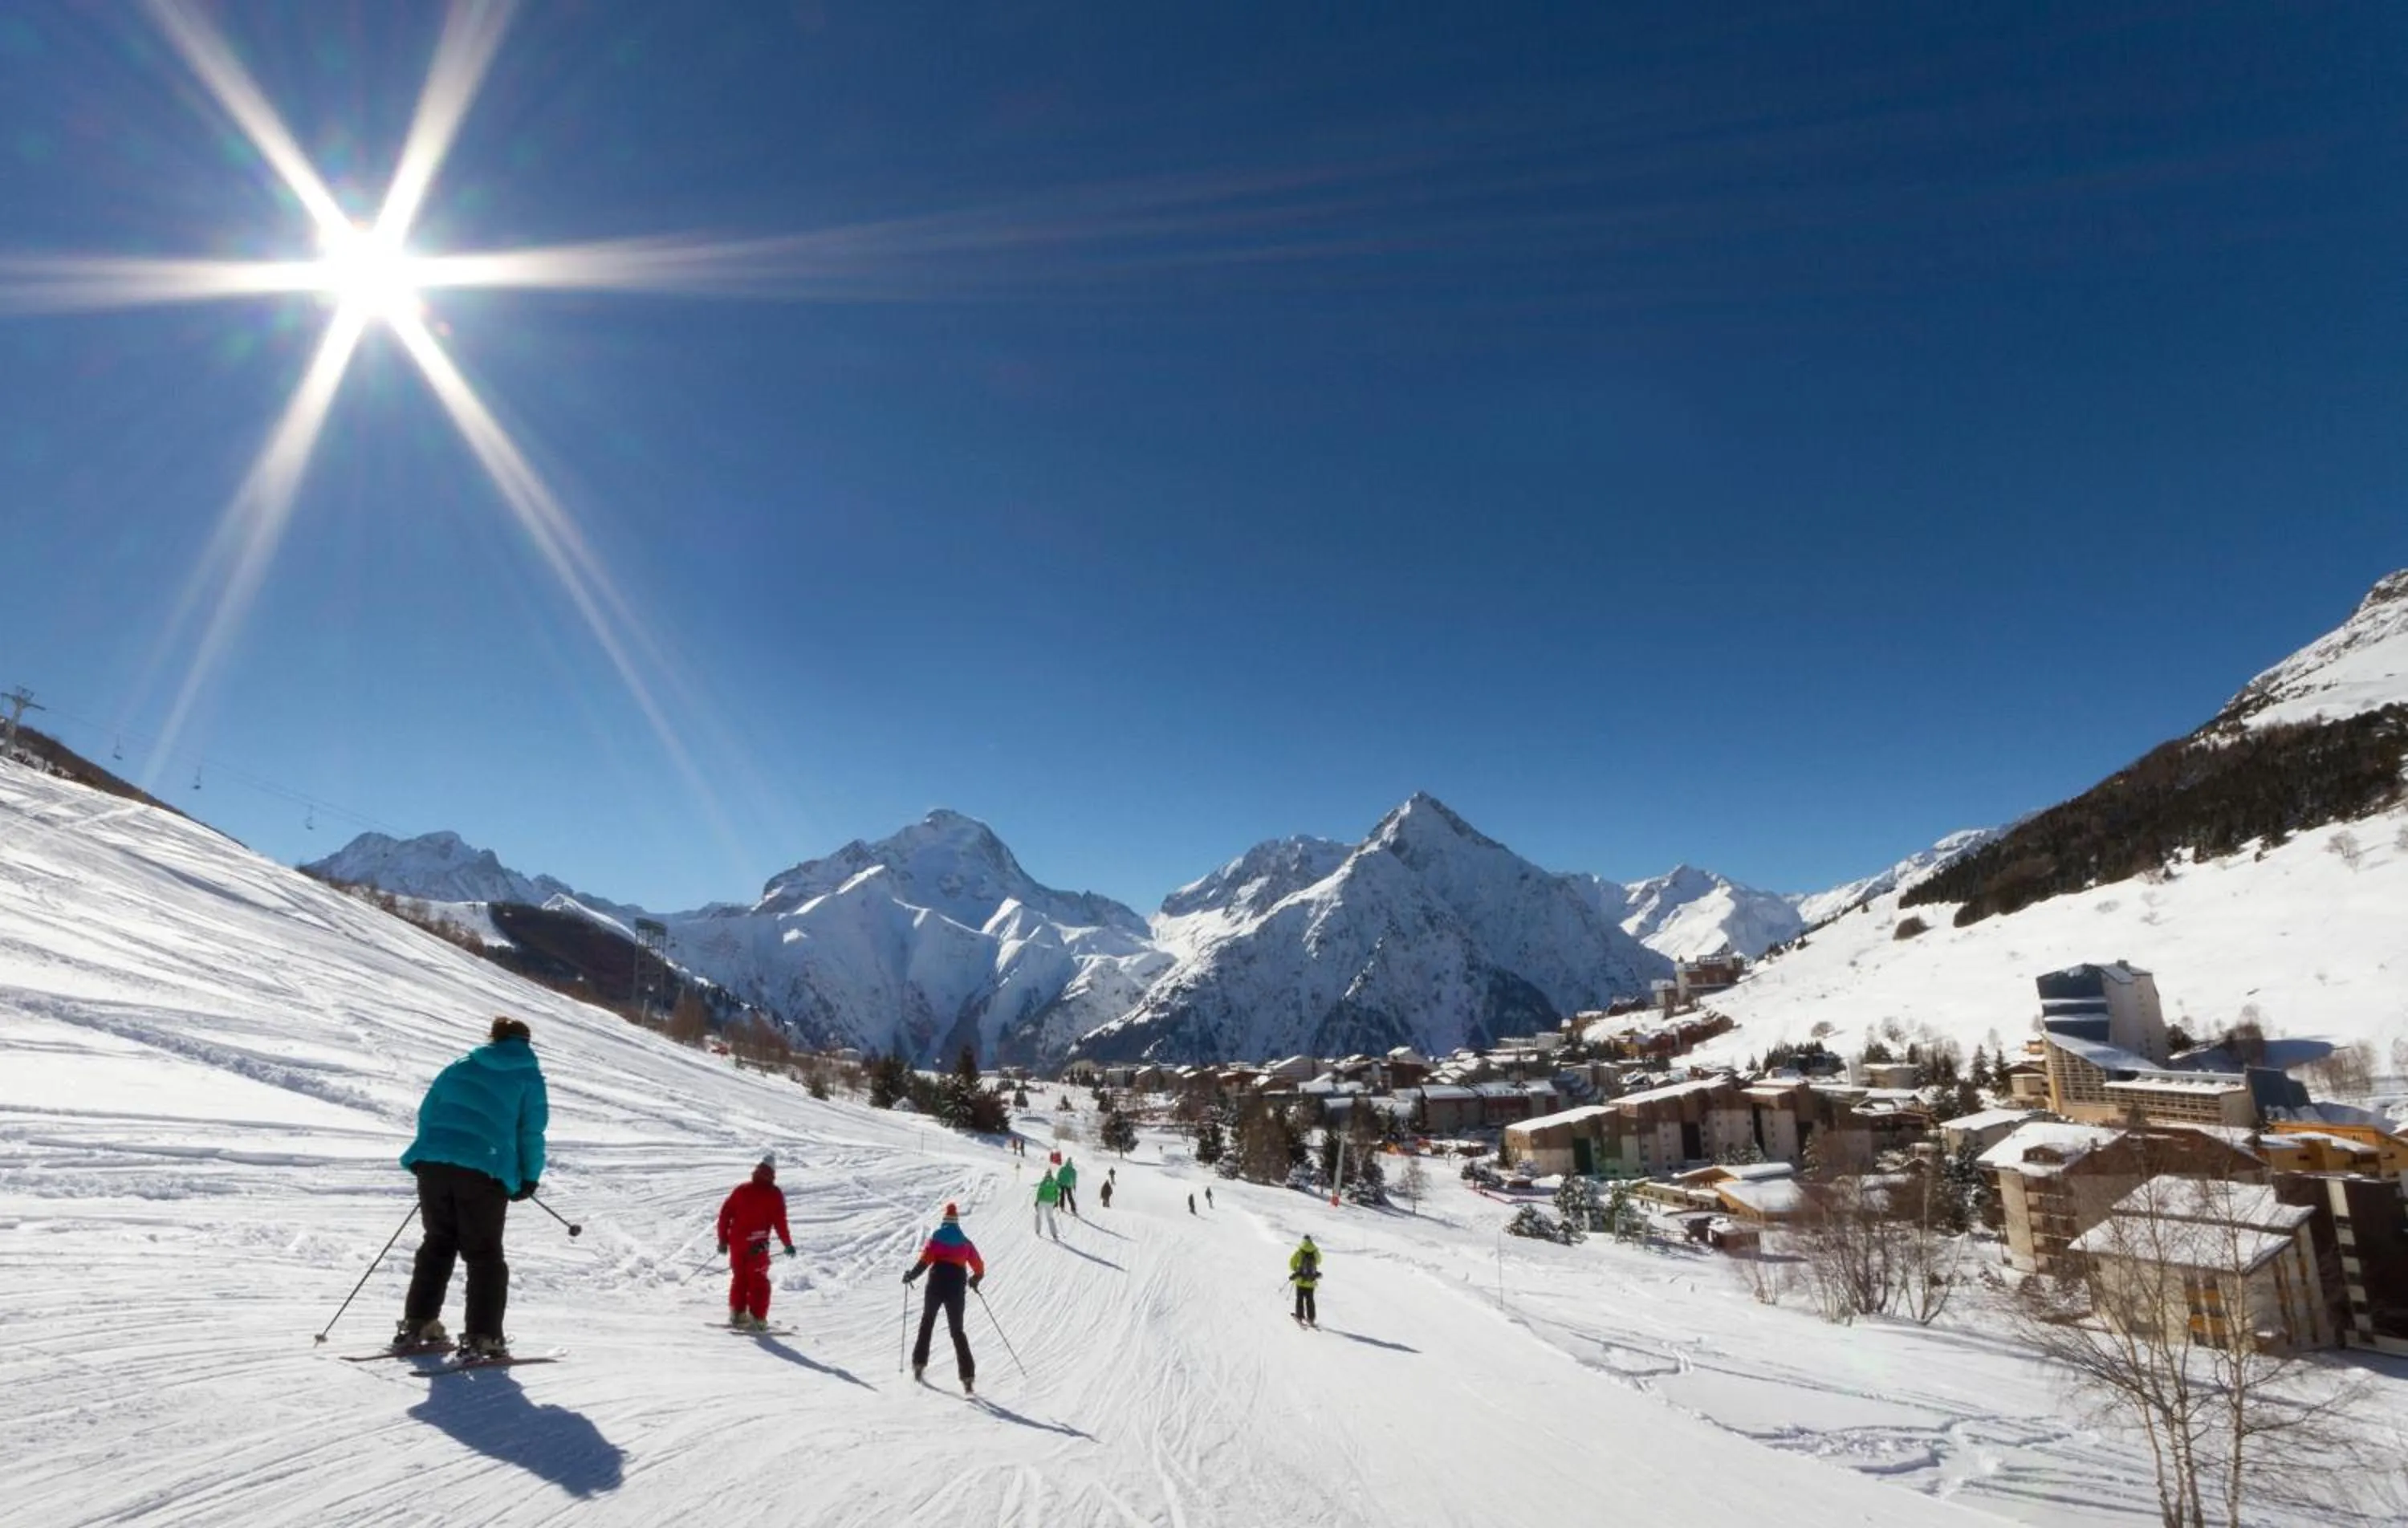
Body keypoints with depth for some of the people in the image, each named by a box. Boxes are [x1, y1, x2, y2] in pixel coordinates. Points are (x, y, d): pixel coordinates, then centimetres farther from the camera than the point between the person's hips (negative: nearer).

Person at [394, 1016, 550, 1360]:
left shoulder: (461, 1066, 17)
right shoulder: (529, 1076, 6)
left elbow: (427, 1111, 18)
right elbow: (532, 1132, 2)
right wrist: (529, 1178, 11)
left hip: (433, 1163, 4)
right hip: (485, 1172, -4)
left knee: (437, 1244, 21)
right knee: (484, 1254, 5)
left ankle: (416, 1323, 25)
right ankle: (481, 1336, 2)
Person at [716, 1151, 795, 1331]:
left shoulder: (741, 1189, 9)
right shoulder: (775, 1194, -4)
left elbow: (724, 1214, 8)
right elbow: (779, 1222, -9)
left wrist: (723, 1240, 15)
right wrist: (788, 1244, -1)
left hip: (736, 1242, 4)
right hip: (757, 1245, -4)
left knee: (739, 1278, 19)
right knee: (759, 1282, 3)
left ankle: (737, 1314, 19)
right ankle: (757, 1319, -2)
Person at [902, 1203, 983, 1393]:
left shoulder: (936, 1238, 3)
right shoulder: (965, 1242, 11)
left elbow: (925, 1261, -12)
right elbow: (979, 1268, 11)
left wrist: (911, 1276, 1)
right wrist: (974, 1281, 30)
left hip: (936, 1285, -2)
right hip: (957, 1288, 2)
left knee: (927, 1323, 22)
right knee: (957, 1331, 6)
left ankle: (919, 1364, 20)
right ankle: (968, 1376, -6)